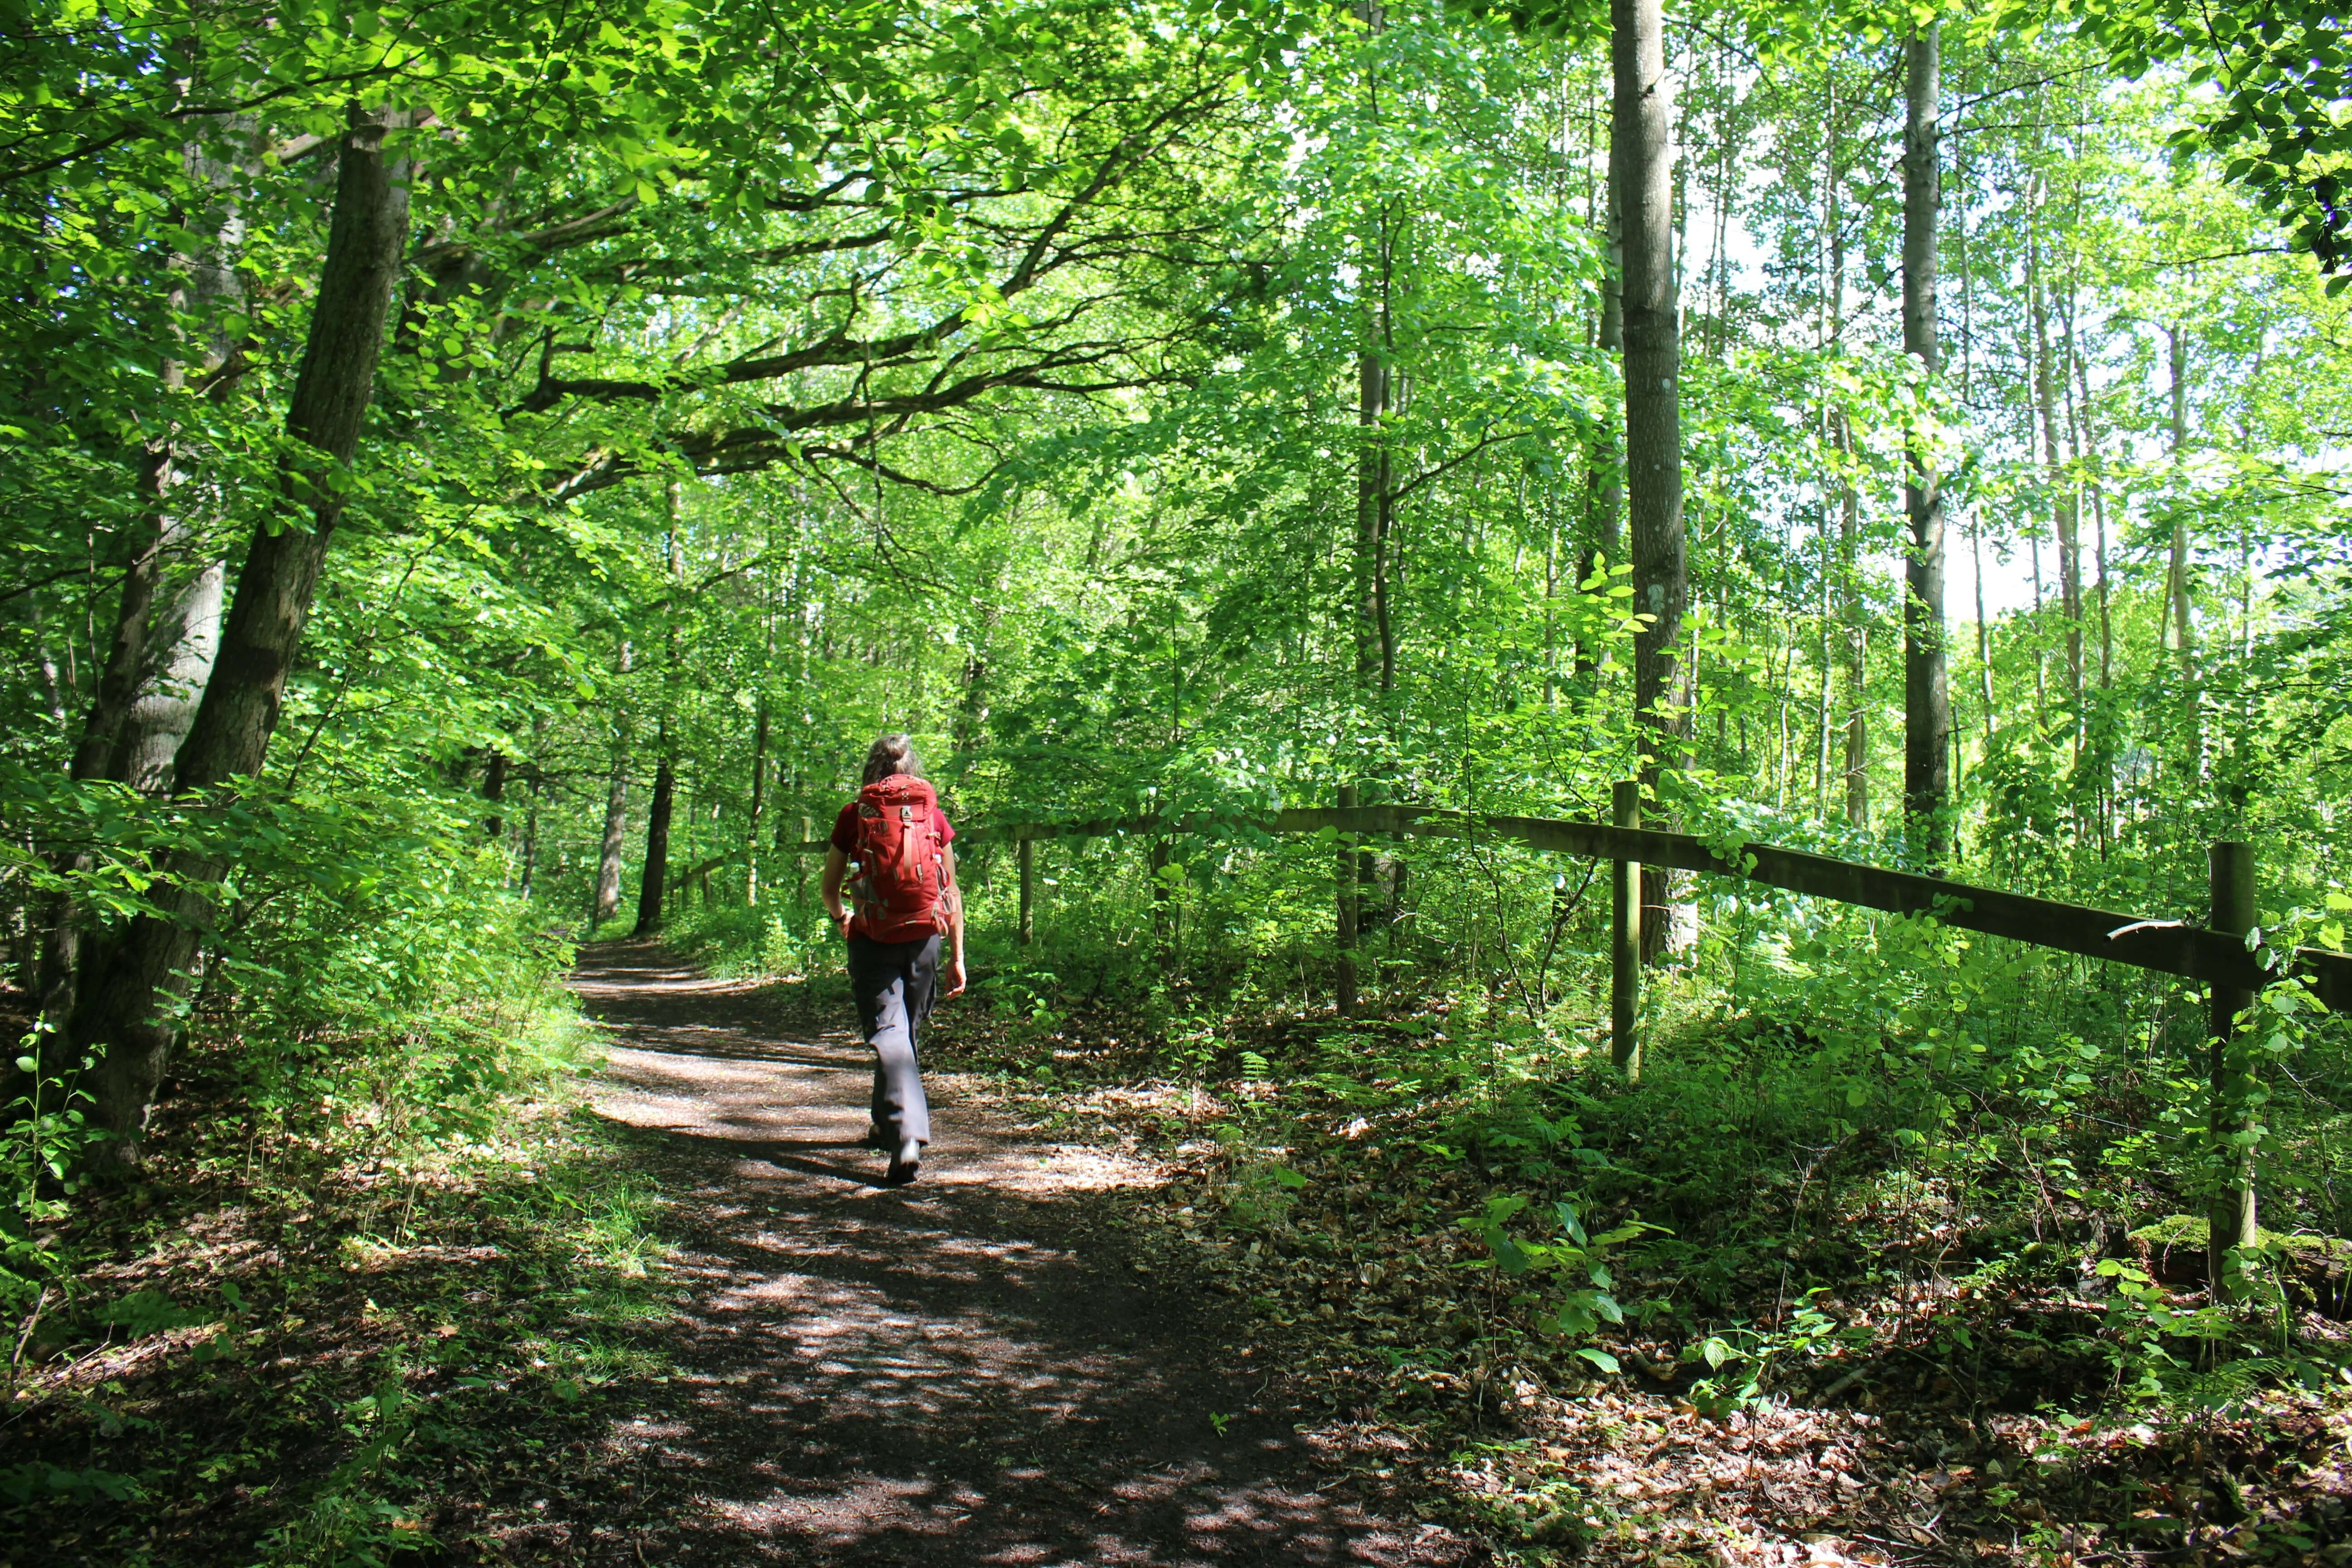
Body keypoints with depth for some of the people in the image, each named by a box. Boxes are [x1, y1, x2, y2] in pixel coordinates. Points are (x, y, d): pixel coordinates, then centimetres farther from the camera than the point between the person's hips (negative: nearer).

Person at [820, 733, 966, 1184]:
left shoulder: (854, 816, 0)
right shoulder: (933, 816, 4)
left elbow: (828, 888, 6)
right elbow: (952, 891, 3)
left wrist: (841, 918, 28)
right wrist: (957, 956, 9)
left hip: (873, 940, -3)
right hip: (923, 937, 3)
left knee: (888, 1035, -4)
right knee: (908, 1032, 19)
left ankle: (906, 1138, -21)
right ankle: (887, 1126, 36)